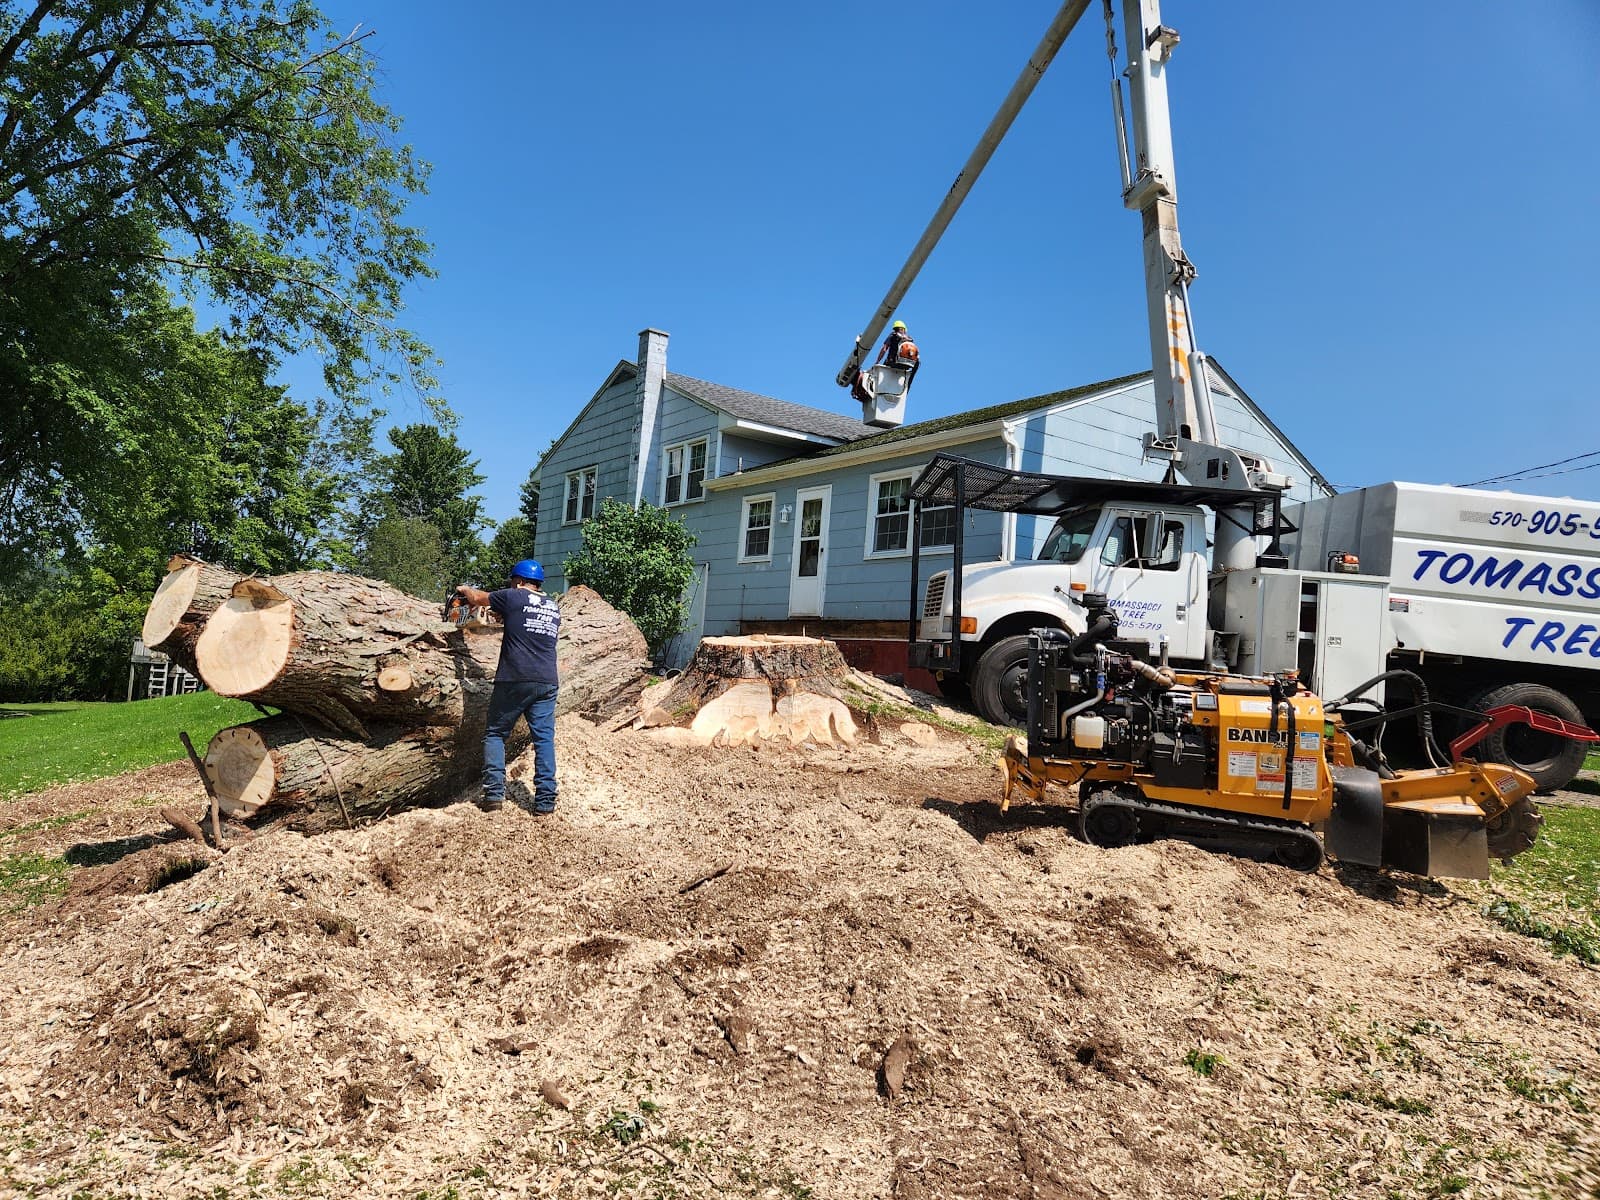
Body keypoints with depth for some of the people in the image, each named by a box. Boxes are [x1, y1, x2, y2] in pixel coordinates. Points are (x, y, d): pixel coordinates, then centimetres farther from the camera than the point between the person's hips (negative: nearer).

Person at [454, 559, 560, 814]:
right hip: (546, 683, 4)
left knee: (495, 734, 10)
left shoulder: (513, 597, 1)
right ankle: (545, 800, 0)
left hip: (514, 681, -4)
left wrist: (464, 589, 38)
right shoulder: (554, 608, 16)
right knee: (544, 738, 4)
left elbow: (477, 598, 15)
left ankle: (494, 793, 2)